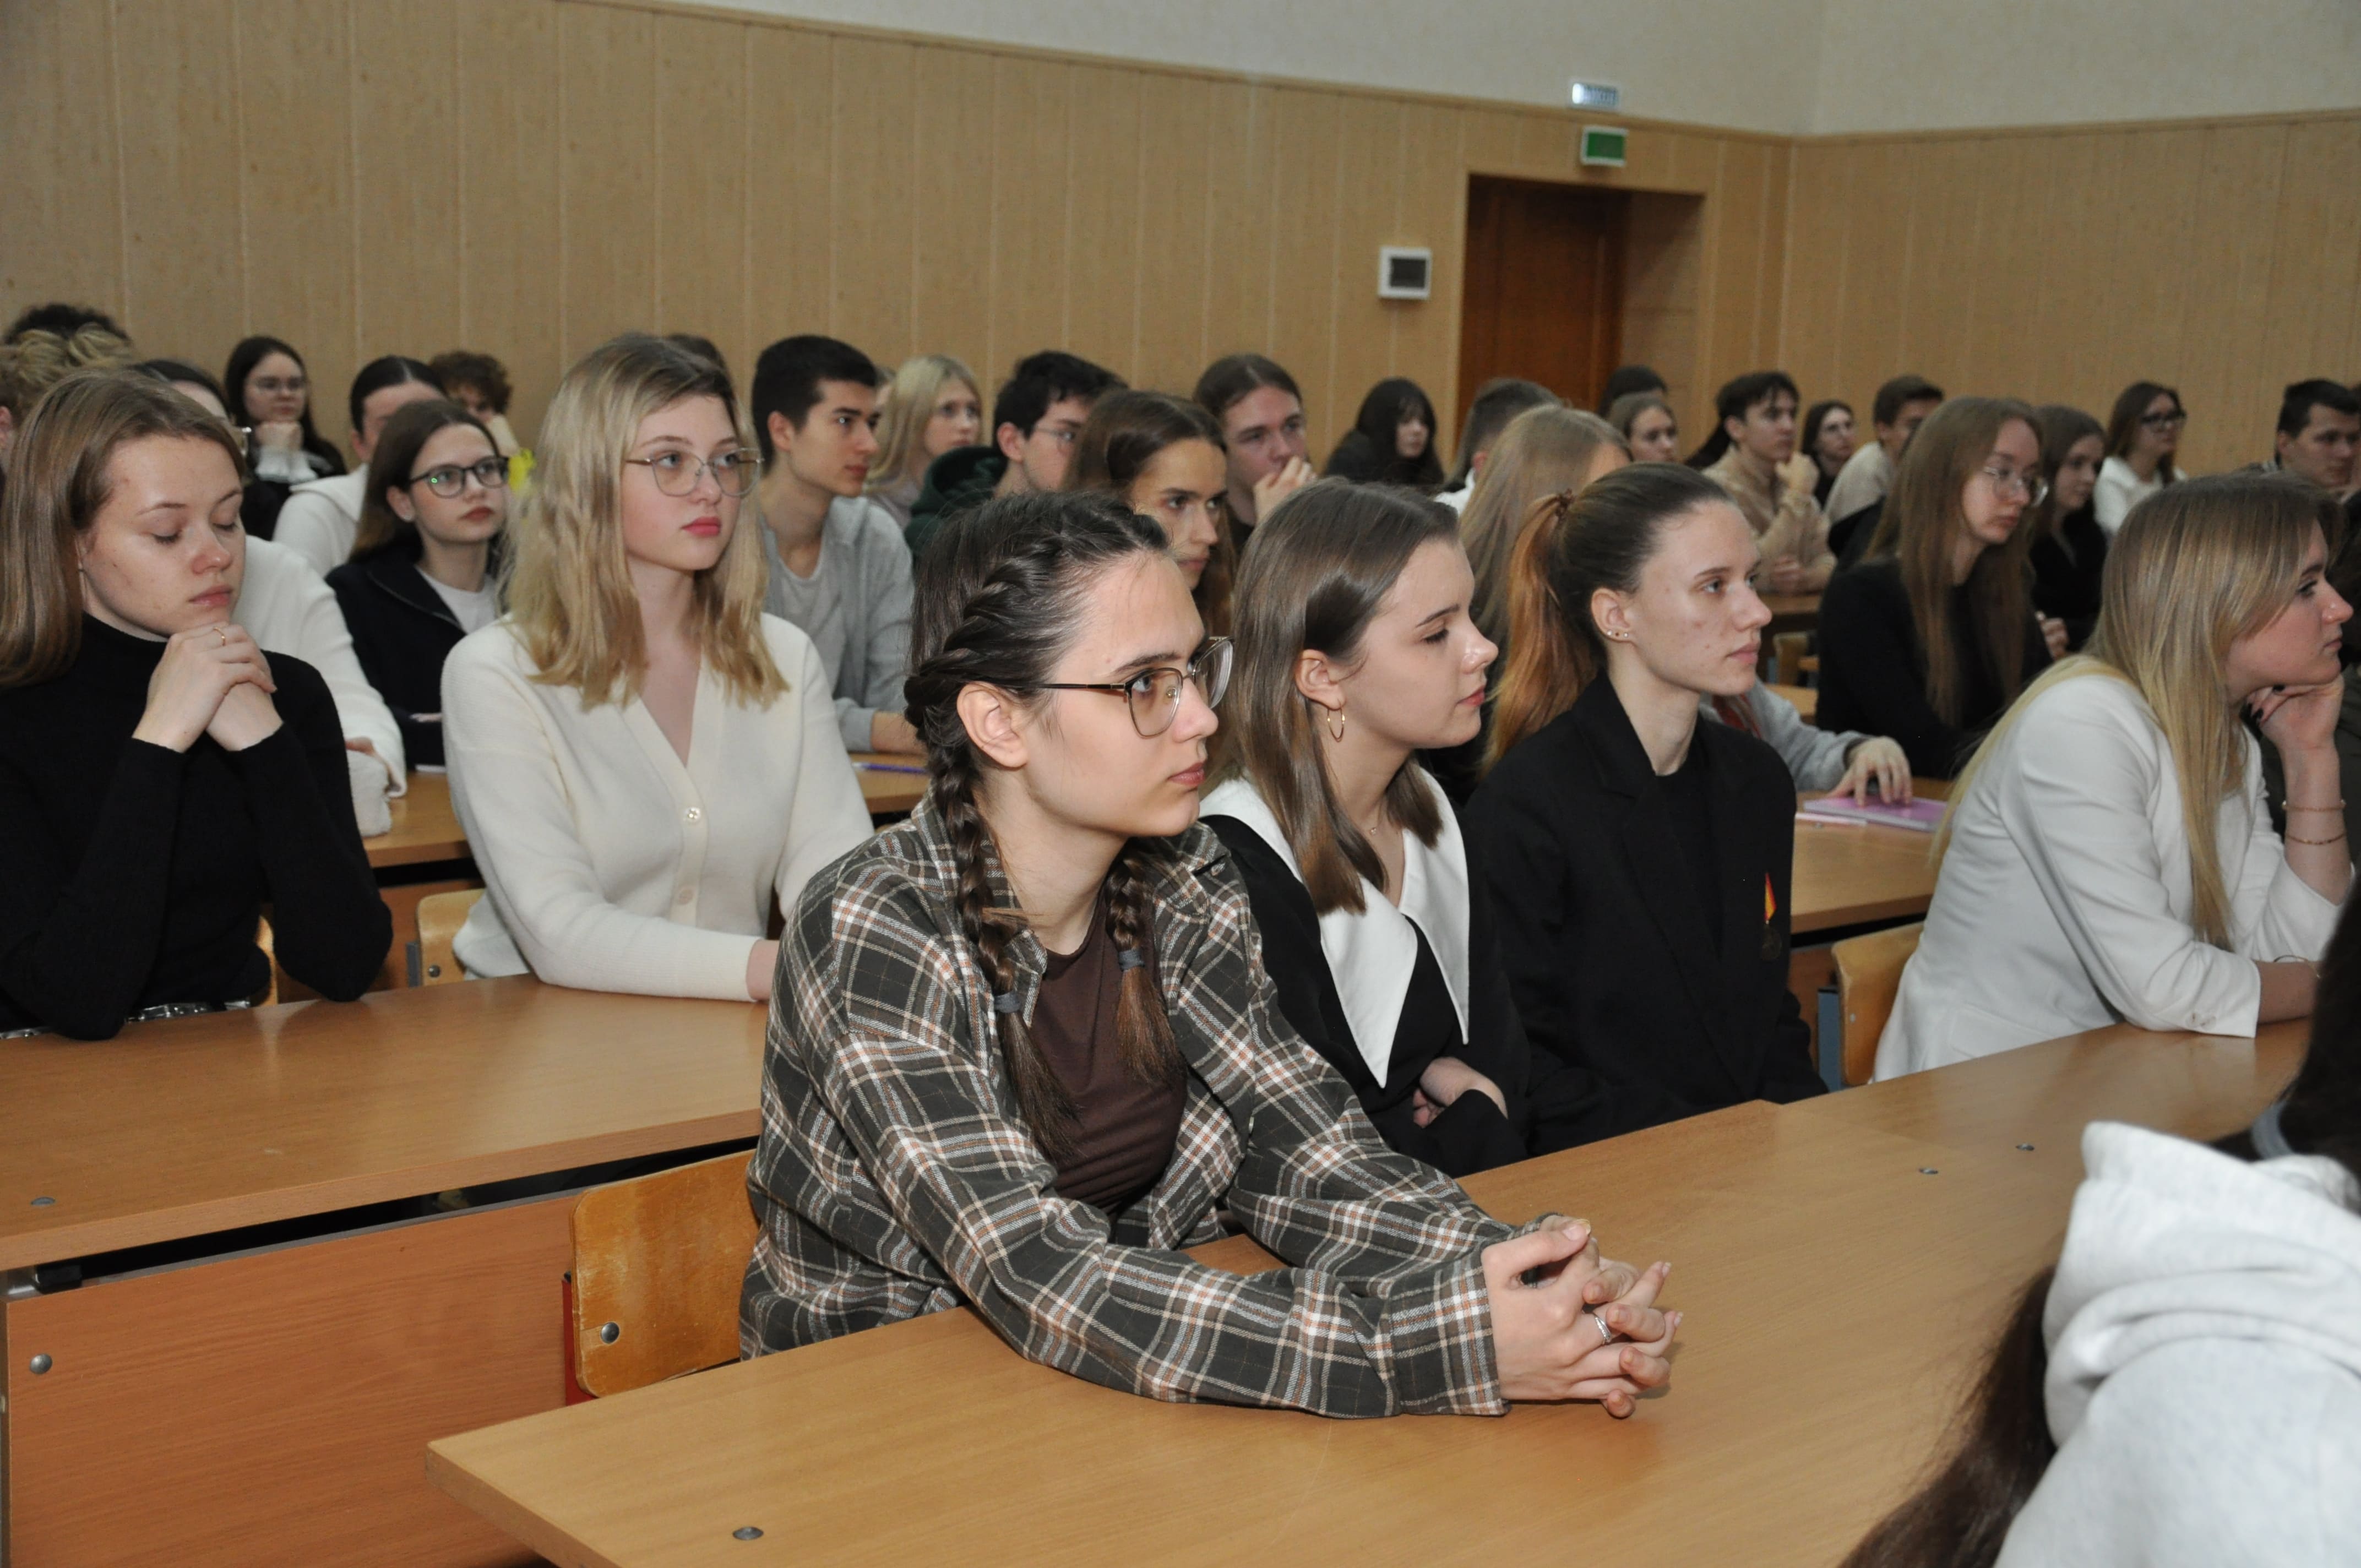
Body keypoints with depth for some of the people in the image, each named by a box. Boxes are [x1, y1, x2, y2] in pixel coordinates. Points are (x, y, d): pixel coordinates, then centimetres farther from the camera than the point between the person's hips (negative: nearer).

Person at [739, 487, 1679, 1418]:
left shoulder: (1182, 885, -1)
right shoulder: (872, 937, -20)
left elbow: (1293, 1142, -5)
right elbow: (1044, 1280, -26)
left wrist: (1509, 1270, -23)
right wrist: (1439, 1345, -31)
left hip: (1125, 1405, 5)